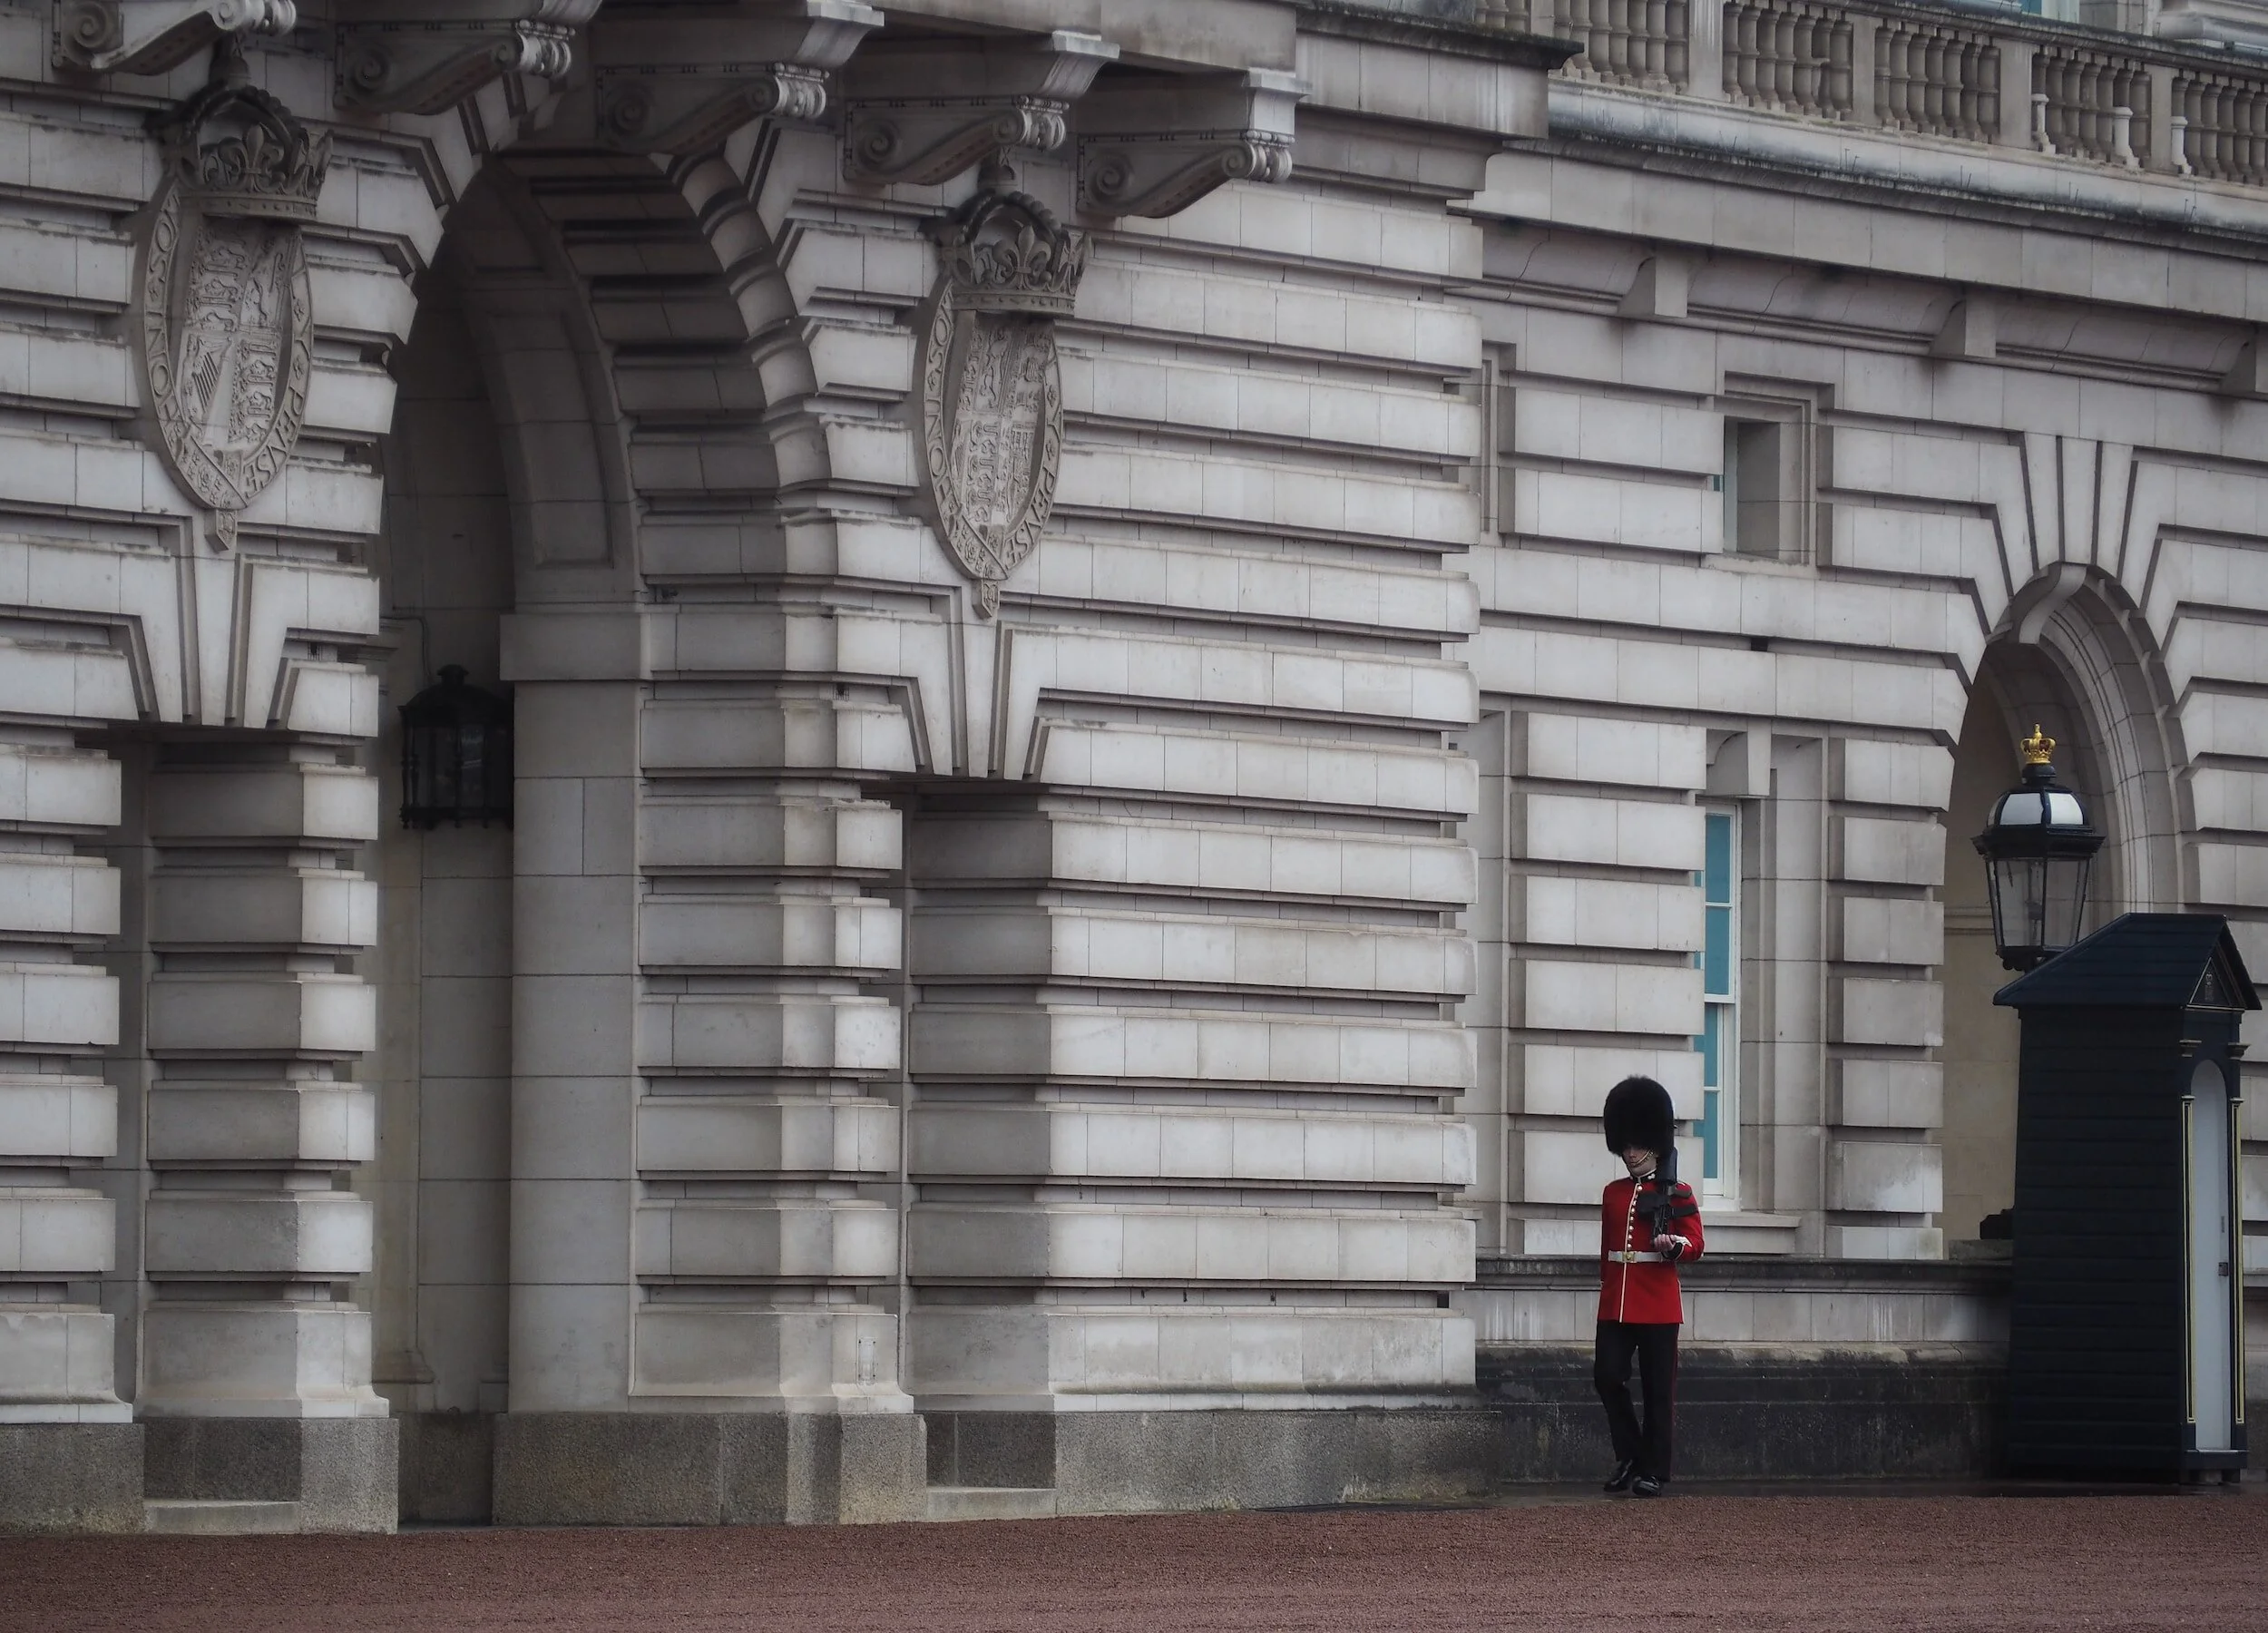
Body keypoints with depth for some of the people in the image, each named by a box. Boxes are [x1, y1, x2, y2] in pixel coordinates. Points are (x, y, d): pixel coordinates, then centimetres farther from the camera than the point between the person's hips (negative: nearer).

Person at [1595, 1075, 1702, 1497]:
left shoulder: (1677, 1195, 1)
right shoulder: (1613, 1194, 14)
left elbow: (1695, 1245, -6)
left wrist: (1674, 1244, -27)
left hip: (1658, 1305, -4)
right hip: (1616, 1303, 4)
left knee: (1658, 1390, -1)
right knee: (1607, 1376, -6)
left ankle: (1653, 1470, 4)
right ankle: (1630, 1455, 10)